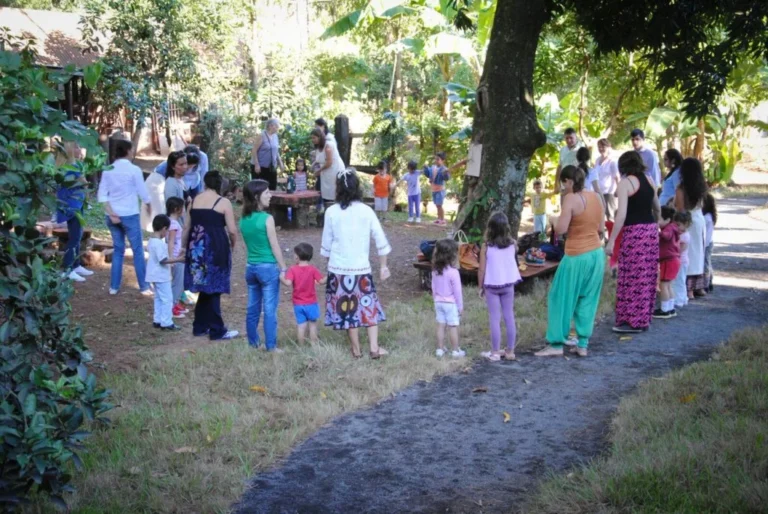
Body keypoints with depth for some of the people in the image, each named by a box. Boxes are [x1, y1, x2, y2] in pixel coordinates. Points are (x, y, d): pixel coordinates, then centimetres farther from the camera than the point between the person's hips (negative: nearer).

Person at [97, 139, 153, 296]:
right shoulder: (134, 169, -9)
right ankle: (144, 286, 7)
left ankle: (114, 286, 15)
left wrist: (111, 213, -3)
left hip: (113, 215, 5)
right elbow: (143, 192, -5)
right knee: (138, 250, 4)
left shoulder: (108, 170, 4)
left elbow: (102, 195, 0)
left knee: (118, 250, 14)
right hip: (129, 215, -5)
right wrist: (148, 206, 13)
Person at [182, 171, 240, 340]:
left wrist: (184, 246, 26)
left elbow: (187, 227, 14)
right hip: (215, 248, -5)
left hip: (197, 248, 5)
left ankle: (200, 326, 22)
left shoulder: (194, 200, 9)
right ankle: (217, 331, 4)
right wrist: (232, 245, 10)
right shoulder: (223, 202, -6)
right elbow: (232, 231, -8)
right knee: (213, 289, 0)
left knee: (205, 287, 16)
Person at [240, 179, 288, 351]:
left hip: (251, 267, 6)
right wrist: (283, 268, -4)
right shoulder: (267, 218, -14)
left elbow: (250, 244, 12)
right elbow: (275, 247, -12)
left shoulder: (244, 219, 5)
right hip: (268, 267, -6)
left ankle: (253, 343, 22)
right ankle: (271, 346, 4)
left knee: (253, 308, 14)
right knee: (269, 309, 0)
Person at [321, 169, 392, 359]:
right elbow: (380, 241, -4)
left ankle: (356, 349, 18)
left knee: (347, 308, 10)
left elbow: (326, 244, 1)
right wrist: (383, 266, 5)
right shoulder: (366, 211, -5)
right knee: (370, 306, 12)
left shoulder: (331, 212, -6)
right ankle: (374, 348, 8)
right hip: (361, 267, 0)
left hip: (338, 268, 0)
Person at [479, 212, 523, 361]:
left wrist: (481, 287, 2)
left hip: (492, 286, -2)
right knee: (509, 317, 11)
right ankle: (510, 351, 18)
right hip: (508, 284, 2)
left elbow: (482, 269, -10)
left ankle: (495, 352, 8)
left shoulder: (486, 247, -13)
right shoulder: (512, 244, -6)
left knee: (495, 319, 3)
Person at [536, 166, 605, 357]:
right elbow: (601, 229, 10)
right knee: (587, 301, 12)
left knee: (561, 298, 4)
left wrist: (556, 222, 0)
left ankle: (556, 344, 5)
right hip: (596, 254, 7)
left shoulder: (571, 198, -15)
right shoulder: (596, 197, 5)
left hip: (576, 257, -7)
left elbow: (561, 229, -19)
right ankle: (582, 344, 14)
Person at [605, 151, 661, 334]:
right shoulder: (648, 180, 11)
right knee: (647, 276, 12)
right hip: (651, 230, 7)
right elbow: (657, 208, 24)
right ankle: (644, 319, 20)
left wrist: (611, 241, -16)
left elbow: (621, 215, -17)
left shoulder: (625, 182, -9)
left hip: (634, 232, -7)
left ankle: (632, 321, 2)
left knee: (632, 277, -1)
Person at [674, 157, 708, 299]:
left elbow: (680, 210, -13)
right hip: (699, 220, 6)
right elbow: (701, 204, 10)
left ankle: (688, 289, -1)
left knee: (687, 255, -1)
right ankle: (699, 286, 21)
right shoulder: (701, 186, 3)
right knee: (698, 253, 14)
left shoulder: (682, 188, -15)